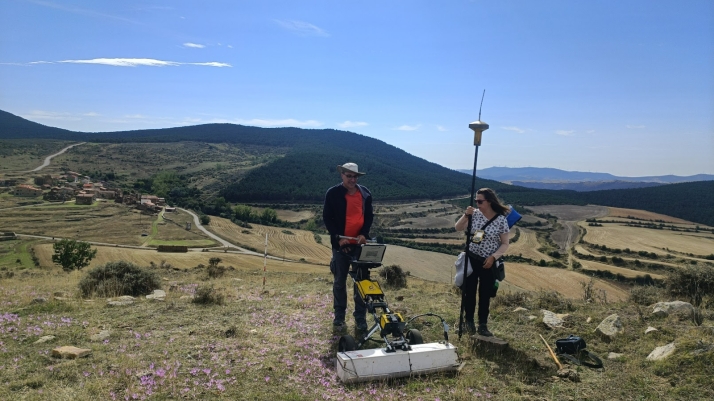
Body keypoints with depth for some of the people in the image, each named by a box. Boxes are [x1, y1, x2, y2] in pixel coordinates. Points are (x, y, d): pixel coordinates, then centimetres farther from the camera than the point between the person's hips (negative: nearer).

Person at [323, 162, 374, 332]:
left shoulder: (365, 193, 4)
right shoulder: (333, 193, -5)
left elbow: (369, 216, 8)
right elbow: (327, 218, -4)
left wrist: (364, 234, -8)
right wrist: (338, 237, -14)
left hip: (360, 244, 2)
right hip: (341, 244, -2)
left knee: (362, 280, 4)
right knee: (340, 281, 9)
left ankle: (360, 317, 14)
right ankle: (339, 314, 22)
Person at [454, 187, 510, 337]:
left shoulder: (501, 220, -11)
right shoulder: (475, 214, -5)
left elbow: (505, 244, -5)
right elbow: (458, 228, -3)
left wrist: (493, 257, -16)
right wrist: (466, 215, -19)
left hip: (488, 263, -2)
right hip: (471, 259, 2)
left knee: (485, 294, 6)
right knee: (469, 291, 9)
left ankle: (483, 325, 18)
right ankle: (469, 320, 25)